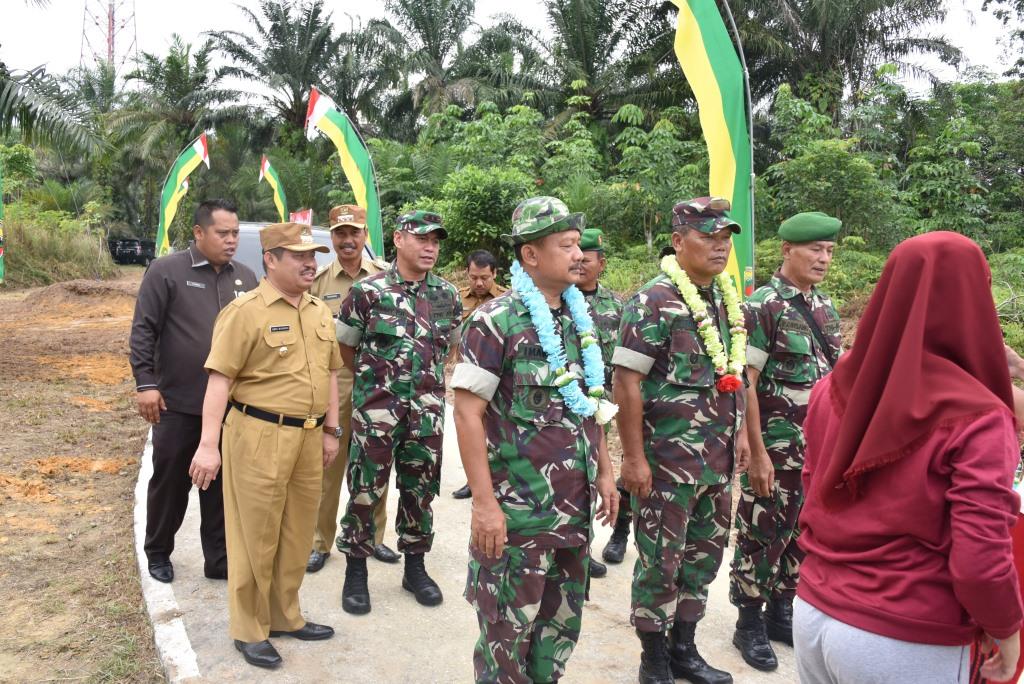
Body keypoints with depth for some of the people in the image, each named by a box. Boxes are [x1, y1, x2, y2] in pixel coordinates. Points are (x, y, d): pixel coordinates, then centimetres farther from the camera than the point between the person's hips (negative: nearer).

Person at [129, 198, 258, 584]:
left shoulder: (245, 277, 8)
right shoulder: (166, 271, -5)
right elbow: (143, 331, -7)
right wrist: (145, 383, -13)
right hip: (178, 403, -3)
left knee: (221, 485, 10)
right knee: (170, 482, 11)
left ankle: (219, 559, 21)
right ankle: (157, 554, 30)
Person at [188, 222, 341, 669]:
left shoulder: (320, 312, 11)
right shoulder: (246, 311, -11)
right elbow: (220, 378, -15)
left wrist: (330, 430, 16)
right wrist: (209, 444, -20)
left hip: (307, 436, 7)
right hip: (259, 436, -7)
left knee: (297, 533, 17)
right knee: (256, 535, 5)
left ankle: (285, 616, 34)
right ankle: (249, 630, 22)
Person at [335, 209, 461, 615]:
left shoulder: (448, 295, 4)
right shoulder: (367, 291, -6)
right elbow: (344, 347, 5)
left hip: (428, 410, 4)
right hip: (376, 408, -3)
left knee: (421, 490, 12)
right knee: (366, 490, 3)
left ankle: (415, 567, 28)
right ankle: (356, 570, 19)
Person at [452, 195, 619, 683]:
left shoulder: (579, 318, 9)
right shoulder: (495, 321, -13)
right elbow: (467, 411, -16)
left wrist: (604, 472, 13)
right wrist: (484, 501, -19)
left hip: (577, 505, 7)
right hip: (518, 506, -6)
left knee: (563, 621, 18)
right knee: (508, 627, 8)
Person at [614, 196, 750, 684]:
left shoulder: (727, 298, 10)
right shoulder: (655, 302, -14)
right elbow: (626, 382, -16)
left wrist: (739, 432, 16)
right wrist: (633, 458, -18)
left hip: (719, 460, 8)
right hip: (668, 460, -7)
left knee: (704, 555, 17)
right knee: (660, 561, 6)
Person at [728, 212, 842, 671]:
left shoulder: (825, 307, 10)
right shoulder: (763, 306, -12)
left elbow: (833, 374, 17)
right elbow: (745, 383, -16)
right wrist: (757, 453, -18)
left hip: (819, 449, 7)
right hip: (775, 447, -7)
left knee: (801, 533, 16)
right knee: (762, 534, 4)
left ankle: (781, 611, 32)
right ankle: (750, 623, 20)